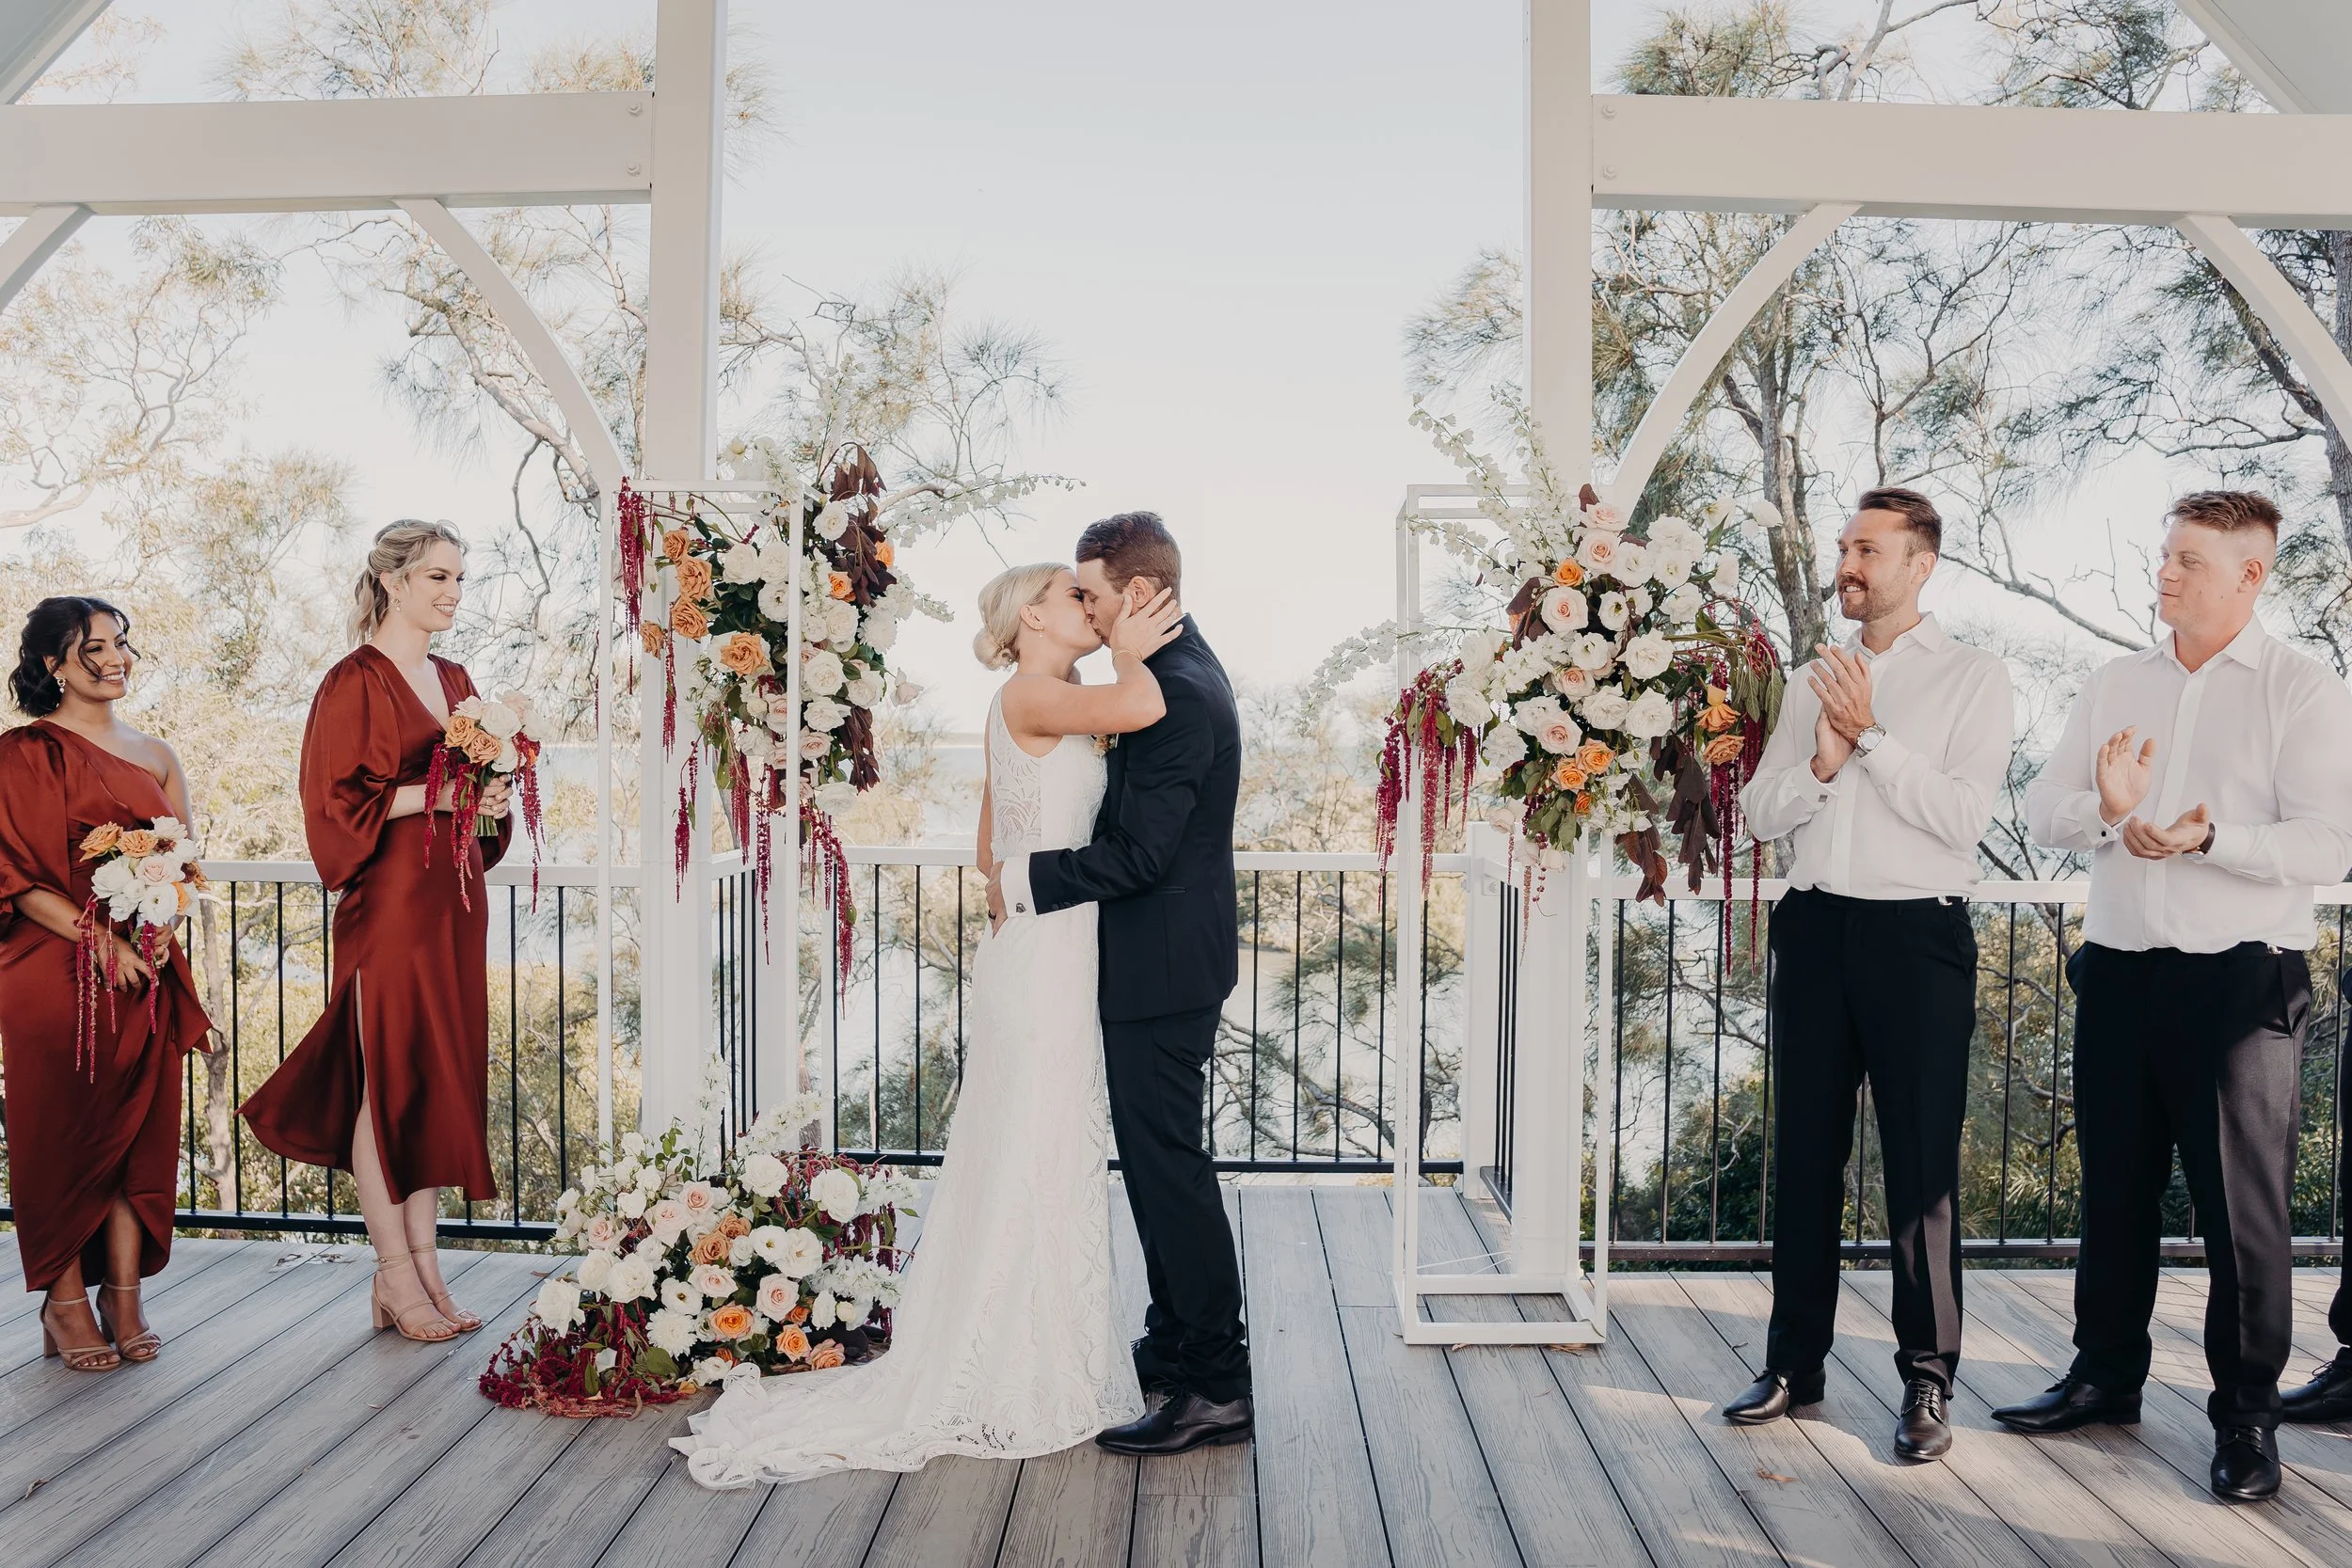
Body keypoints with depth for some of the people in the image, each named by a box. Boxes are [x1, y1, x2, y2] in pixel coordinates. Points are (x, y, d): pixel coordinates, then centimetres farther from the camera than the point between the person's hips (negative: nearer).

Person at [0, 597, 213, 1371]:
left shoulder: (154, 755, 15)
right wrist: (98, 939, -17)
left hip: (145, 977, 5)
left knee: (140, 1131, 3)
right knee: (62, 1132, 1)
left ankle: (125, 1297, 10)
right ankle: (66, 1302, 10)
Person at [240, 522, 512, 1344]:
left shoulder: (454, 681, 15)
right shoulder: (355, 683, -7)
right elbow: (338, 801, -12)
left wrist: (491, 797, -1)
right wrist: (438, 792, -18)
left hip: (454, 899, 7)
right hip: (390, 902, -7)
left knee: (443, 1077, 9)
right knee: (389, 1080, -1)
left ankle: (423, 1265, 16)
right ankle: (394, 1276, 7)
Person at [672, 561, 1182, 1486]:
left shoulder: (1034, 714, 17)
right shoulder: (1031, 695, -11)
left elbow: (990, 852, 23)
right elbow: (1140, 708, -29)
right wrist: (1128, 652, -9)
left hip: (1026, 952, 10)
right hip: (1044, 957, -10)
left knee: (1020, 1167, 14)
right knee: (1039, 1166, -2)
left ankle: (997, 1369, 24)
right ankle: (1028, 1386, 8)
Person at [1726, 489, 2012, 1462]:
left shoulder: (1973, 679, -1)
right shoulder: (1814, 680, 13)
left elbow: (1964, 815, -13)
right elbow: (1760, 813, 8)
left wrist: (1871, 734, -15)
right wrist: (1821, 762, -10)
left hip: (1918, 934, -4)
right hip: (1816, 928, 5)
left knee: (1922, 1162, 2)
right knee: (1806, 1151, 10)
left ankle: (1927, 1379, 16)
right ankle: (1795, 1361, 22)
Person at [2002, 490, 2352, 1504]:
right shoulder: (2117, 686, 12)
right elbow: (2040, 810, 5)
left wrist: (2206, 838, -25)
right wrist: (2103, 811, -16)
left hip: (2239, 978, -5)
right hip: (2119, 971, 5)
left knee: (2241, 1204, 3)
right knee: (2115, 1185, 14)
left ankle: (2247, 1415, 17)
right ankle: (2107, 1374, 29)